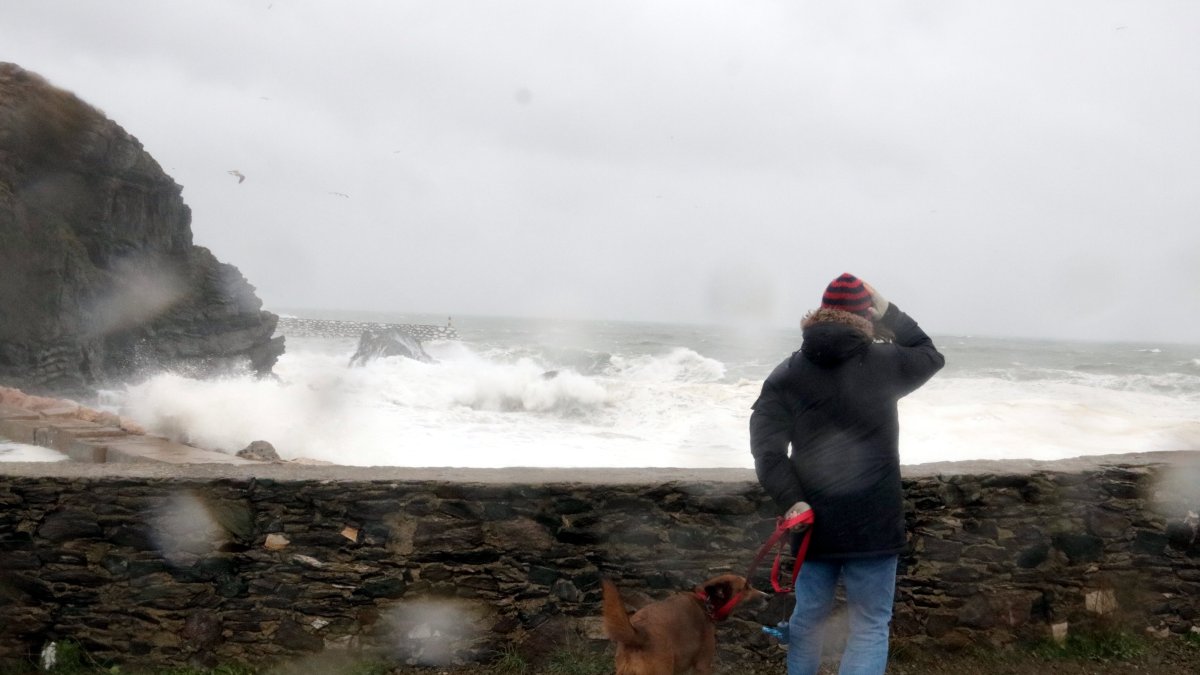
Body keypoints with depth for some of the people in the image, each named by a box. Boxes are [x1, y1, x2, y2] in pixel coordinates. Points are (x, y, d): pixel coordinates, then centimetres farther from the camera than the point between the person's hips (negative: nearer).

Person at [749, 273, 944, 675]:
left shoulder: (788, 373, 2)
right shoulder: (883, 363, -4)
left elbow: (766, 444, -9)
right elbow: (930, 355, 18)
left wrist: (790, 500, -12)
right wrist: (889, 313, 13)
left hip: (815, 520, 3)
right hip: (872, 522, -3)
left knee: (808, 615, 20)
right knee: (870, 624, 4)